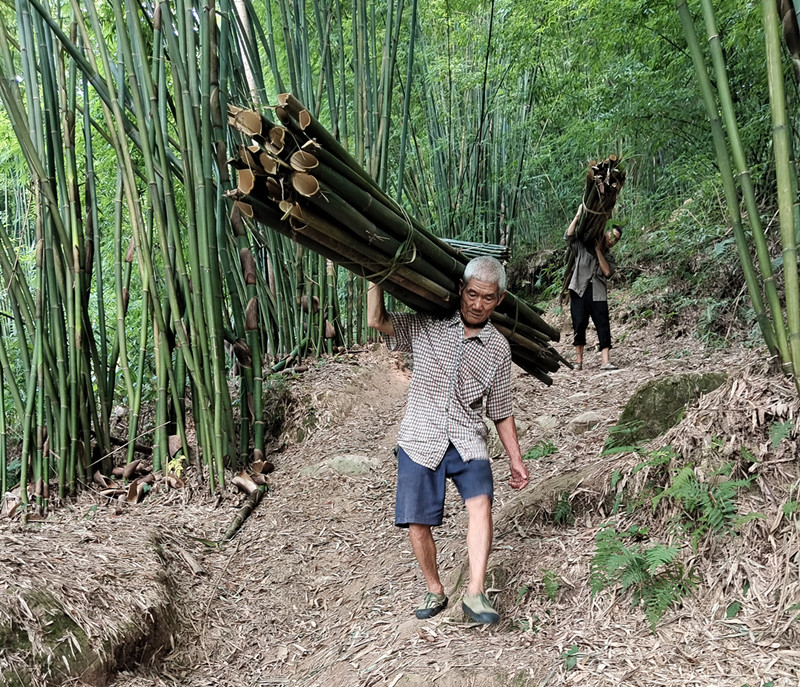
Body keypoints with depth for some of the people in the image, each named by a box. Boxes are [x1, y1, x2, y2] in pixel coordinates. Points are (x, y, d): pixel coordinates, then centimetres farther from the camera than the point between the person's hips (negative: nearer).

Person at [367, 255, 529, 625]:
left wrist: (516, 460, 12)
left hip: (466, 441, 1)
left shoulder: (498, 347, 7)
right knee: (417, 523, -1)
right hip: (420, 441, 0)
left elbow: (501, 411, 13)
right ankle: (435, 591, 22)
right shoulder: (425, 327, 4)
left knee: (480, 501, -24)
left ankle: (475, 594, -19)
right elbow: (376, 321, -4)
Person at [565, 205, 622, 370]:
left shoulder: (609, 257, 20)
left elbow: (607, 272, 0)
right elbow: (569, 236, -3)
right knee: (579, 325, -3)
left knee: (603, 326, -6)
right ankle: (578, 360, 5)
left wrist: (598, 250, 0)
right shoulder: (582, 248, 12)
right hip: (580, 291, -2)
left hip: (598, 294, 3)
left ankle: (605, 361, -9)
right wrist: (578, 215, -5)